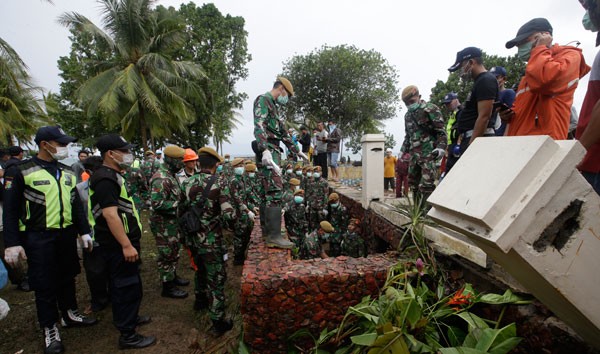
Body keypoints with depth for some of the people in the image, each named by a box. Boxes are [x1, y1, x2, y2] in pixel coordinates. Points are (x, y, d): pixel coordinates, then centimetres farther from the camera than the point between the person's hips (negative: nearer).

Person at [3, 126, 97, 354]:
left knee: (67, 277, 17)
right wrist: (12, 243, -12)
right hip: (38, 238, -5)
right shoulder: (20, 171, -9)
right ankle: (50, 329, 20)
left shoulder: (67, 173, 7)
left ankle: (69, 314, 35)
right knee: (44, 284, 5)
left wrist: (84, 232, 9)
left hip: (66, 234, 5)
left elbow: (76, 205, 11)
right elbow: (11, 210, -8)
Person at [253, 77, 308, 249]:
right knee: (274, 191, -16)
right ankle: (274, 236, -16)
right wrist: (265, 151, -33)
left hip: (274, 150, 10)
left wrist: (296, 151, 33)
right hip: (268, 150, -10)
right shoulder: (263, 100, -4)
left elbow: (283, 132, 30)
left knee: (268, 191, 10)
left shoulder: (275, 107, 26)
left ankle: (268, 229, 16)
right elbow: (259, 126, -20)